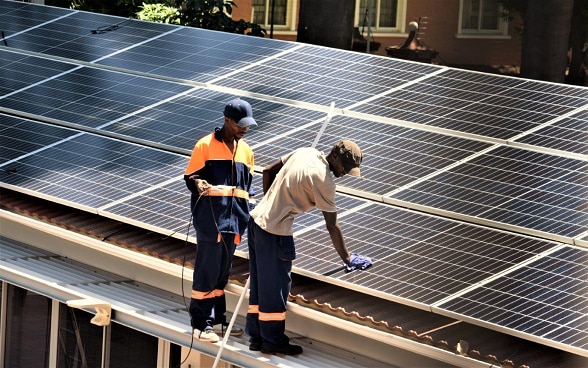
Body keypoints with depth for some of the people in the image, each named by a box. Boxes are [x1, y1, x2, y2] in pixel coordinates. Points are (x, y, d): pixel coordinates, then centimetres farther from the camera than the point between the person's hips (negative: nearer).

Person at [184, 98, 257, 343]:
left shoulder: (245, 150, 13)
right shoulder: (206, 145, -6)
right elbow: (190, 176, -3)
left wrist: (248, 214, 14)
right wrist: (198, 184, -25)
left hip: (233, 218, 6)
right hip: (210, 217, -6)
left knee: (223, 271, 13)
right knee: (207, 270, -6)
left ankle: (217, 319, 20)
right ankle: (201, 323, -1)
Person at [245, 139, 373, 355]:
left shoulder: (306, 153, 6)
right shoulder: (323, 180, -17)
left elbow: (268, 172, 15)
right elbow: (332, 226, -13)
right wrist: (347, 259, -4)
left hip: (257, 218, 9)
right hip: (275, 232, -9)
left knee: (260, 284, 15)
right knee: (275, 287, 3)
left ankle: (257, 337, 23)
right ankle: (273, 342, 13)